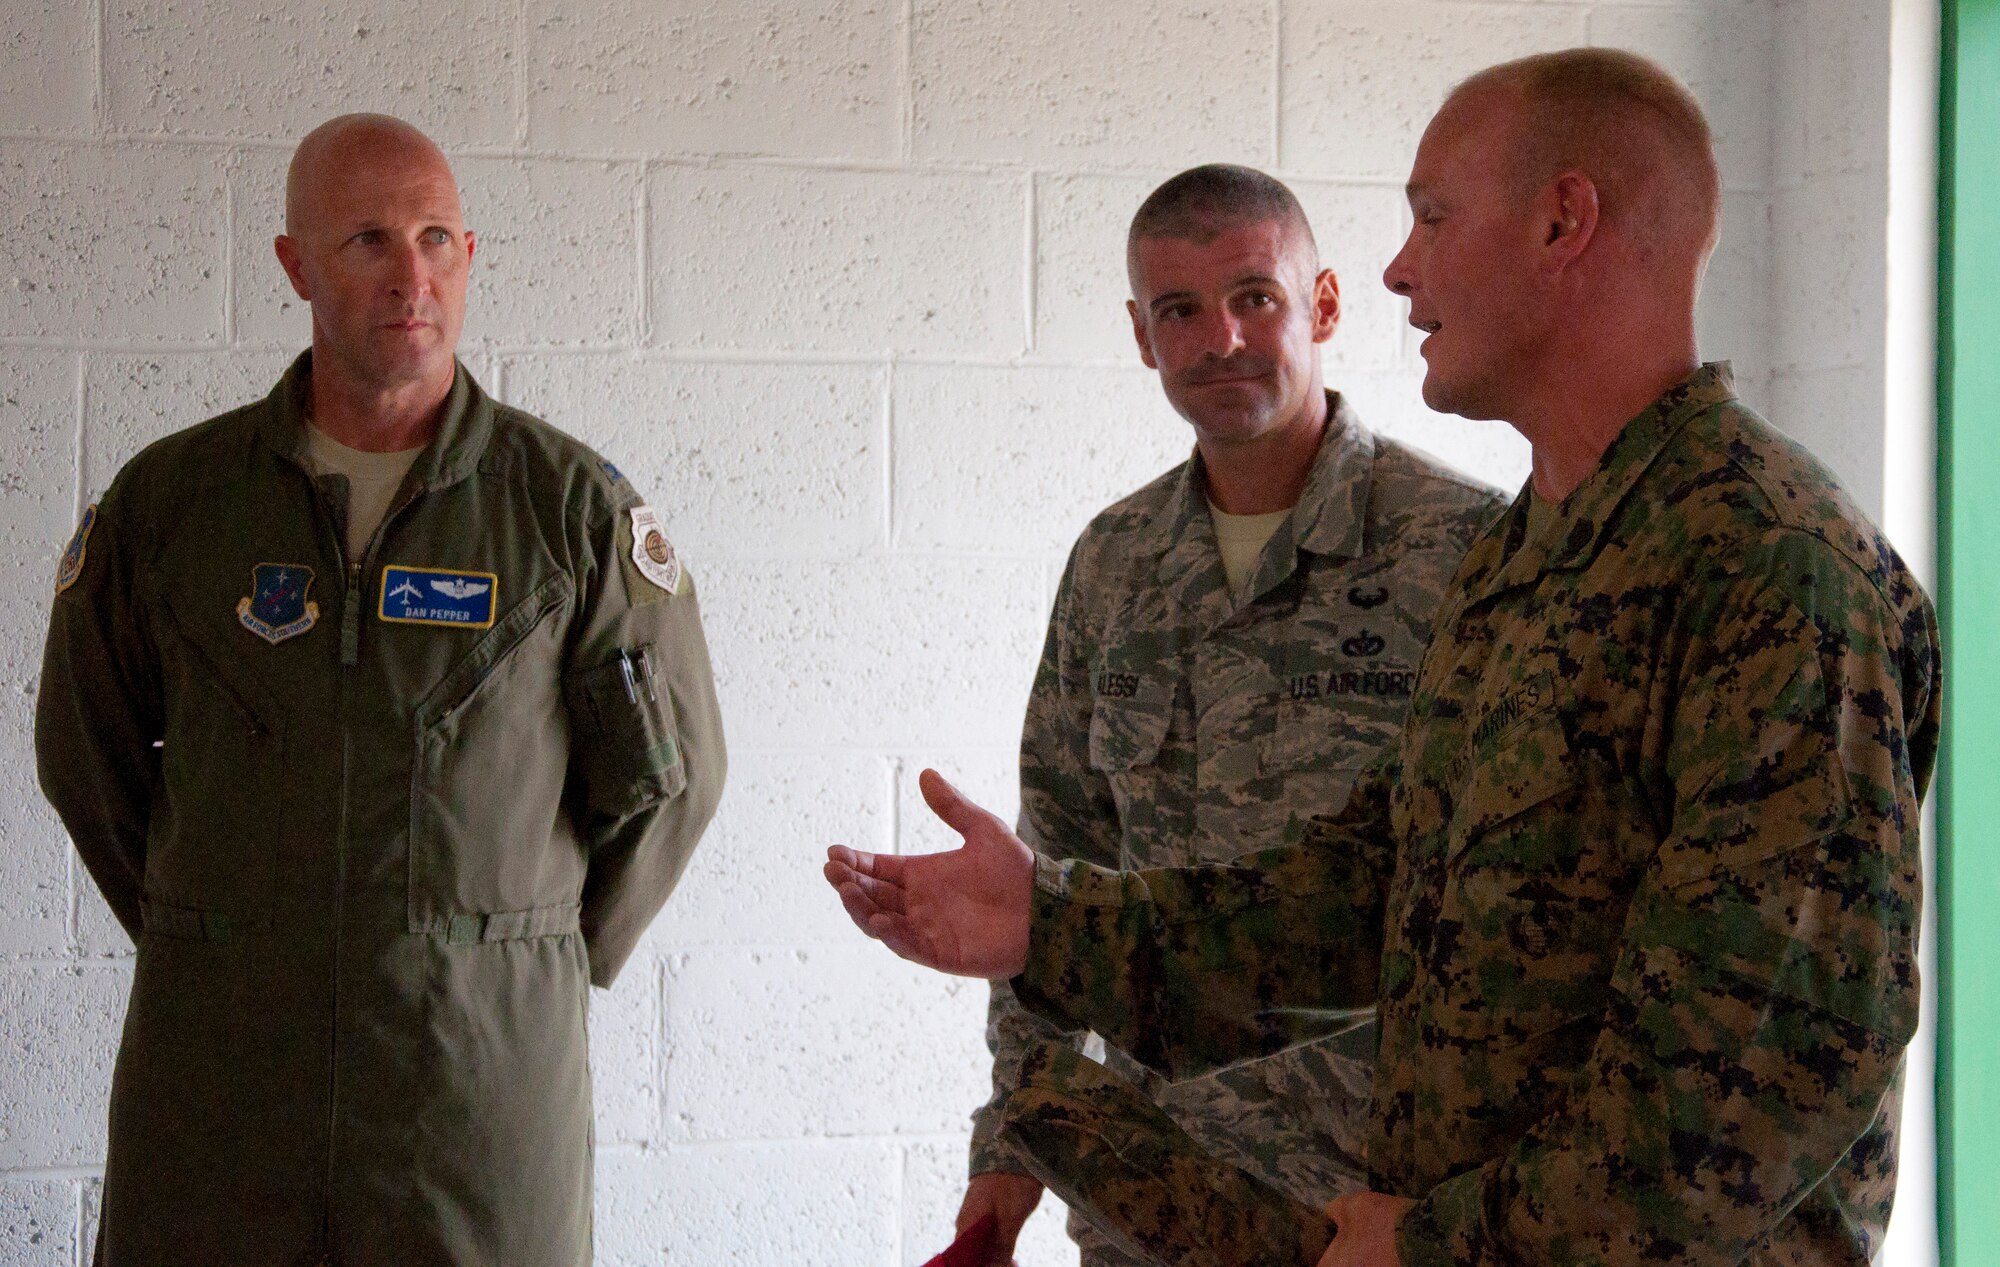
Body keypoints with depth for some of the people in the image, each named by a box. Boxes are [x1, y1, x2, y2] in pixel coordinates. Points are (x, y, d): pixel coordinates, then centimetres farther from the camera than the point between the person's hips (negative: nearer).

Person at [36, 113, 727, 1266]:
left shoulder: (573, 504, -1)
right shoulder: (168, 500, 3)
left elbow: (670, 772, 8)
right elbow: (86, 754, 16)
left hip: (483, 1073, -1)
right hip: (218, 1072, 1)